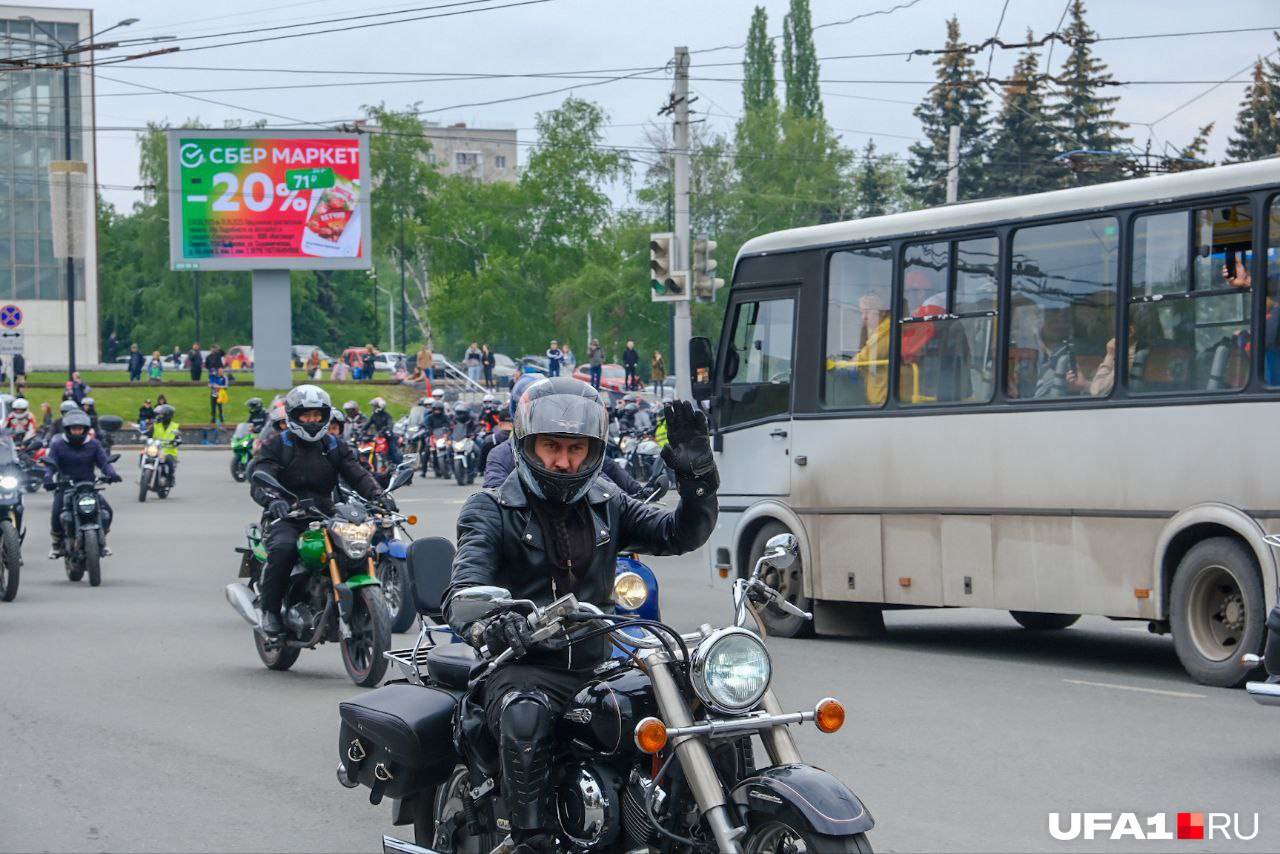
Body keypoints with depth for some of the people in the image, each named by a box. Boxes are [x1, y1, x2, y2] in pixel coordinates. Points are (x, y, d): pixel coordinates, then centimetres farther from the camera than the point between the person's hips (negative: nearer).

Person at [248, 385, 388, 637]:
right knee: (283, 548, -36)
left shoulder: (335, 447, 17)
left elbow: (357, 475, 3)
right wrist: (272, 499, -33)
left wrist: (378, 496, -18)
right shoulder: (276, 445, 5)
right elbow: (259, 479, -10)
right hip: (286, 519, -4)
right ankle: (270, 611, -21)